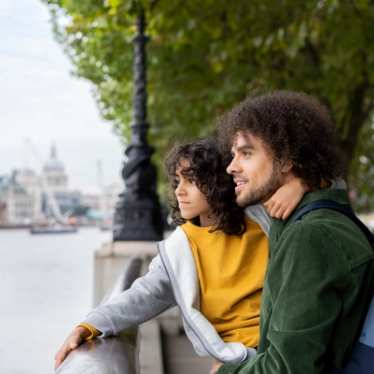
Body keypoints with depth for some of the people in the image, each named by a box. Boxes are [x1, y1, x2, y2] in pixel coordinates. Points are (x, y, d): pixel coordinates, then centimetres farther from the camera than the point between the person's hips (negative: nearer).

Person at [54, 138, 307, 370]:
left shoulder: (261, 216, -2)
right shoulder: (180, 248, 0)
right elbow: (144, 296, -7)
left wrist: (299, 183, -24)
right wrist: (90, 327, -22)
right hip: (238, 357, 0)